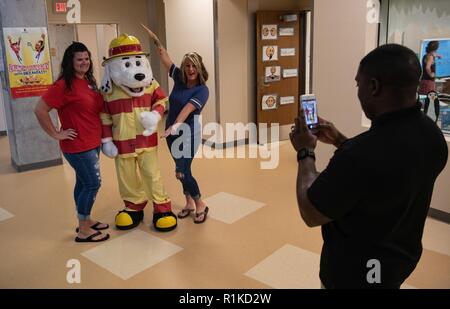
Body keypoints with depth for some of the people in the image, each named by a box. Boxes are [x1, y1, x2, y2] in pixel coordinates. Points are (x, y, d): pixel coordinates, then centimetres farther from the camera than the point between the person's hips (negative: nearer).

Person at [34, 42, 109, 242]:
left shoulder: (88, 81, 8)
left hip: (92, 143, 8)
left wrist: (98, 136, 10)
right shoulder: (64, 85, -18)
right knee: (92, 183, -3)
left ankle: (85, 221, 31)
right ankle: (84, 231, 11)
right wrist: (56, 134, -15)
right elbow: (40, 110, -19)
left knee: (84, 182, 17)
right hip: (78, 145, -8)